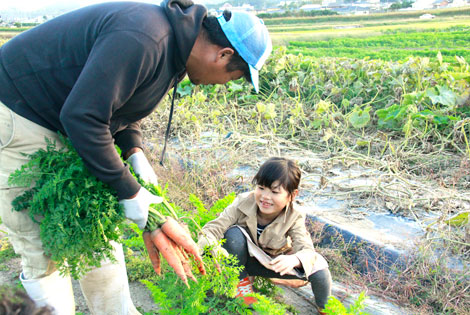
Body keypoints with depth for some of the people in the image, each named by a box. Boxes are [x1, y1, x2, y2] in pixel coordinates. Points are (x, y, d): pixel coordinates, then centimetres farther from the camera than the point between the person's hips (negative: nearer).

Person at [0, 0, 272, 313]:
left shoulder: (171, 45, 1)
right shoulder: (144, 41, -31)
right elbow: (82, 117, -32)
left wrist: (134, 153, -3)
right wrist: (128, 191, -23)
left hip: (59, 123, 9)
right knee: (44, 254, -4)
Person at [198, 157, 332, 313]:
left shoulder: (293, 219, -23)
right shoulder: (243, 203, -27)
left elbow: (307, 250, -33)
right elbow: (212, 228, -30)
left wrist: (294, 259, -58)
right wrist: (212, 247, -53)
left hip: (276, 262, 1)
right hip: (244, 259, 0)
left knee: (318, 267, -22)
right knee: (234, 232, -32)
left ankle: (324, 309, 10)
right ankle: (241, 282, -9)